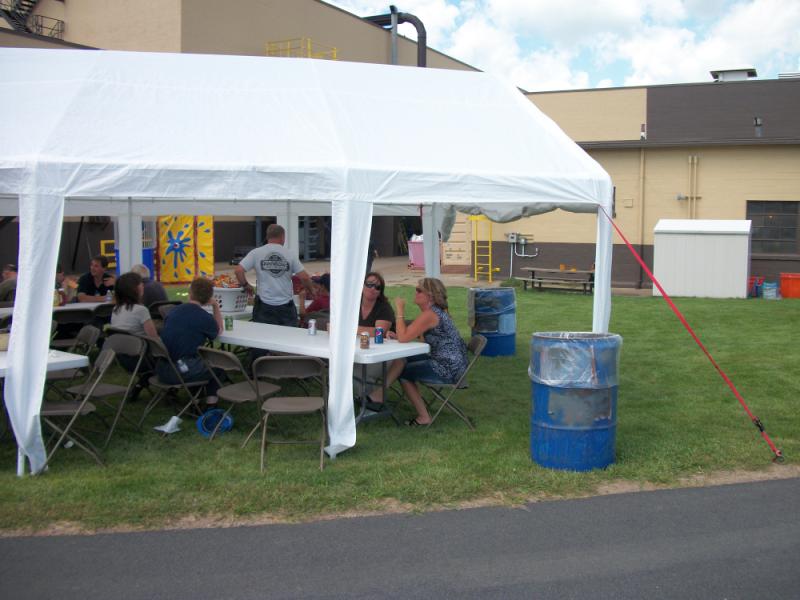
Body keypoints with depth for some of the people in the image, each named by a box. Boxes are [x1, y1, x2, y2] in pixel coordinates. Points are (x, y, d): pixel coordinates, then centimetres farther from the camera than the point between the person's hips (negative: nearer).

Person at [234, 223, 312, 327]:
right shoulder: (290, 254, -2)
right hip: (286, 306, 0)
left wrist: (246, 285, 9)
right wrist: (310, 290, 13)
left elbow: (238, 271, -7)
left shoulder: (256, 253, -1)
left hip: (264, 307, 0)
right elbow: (304, 278, -5)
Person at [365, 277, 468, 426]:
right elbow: (409, 335, 14)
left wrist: (400, 311, -15)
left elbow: (403, 337, -24)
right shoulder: (437, 311, 12)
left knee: (403, 372, -2)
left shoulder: (430, 315, -20)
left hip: (448, 368, -10)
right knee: (402, 359, 7)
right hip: (451, 364, 10)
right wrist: (395, 334, -3)